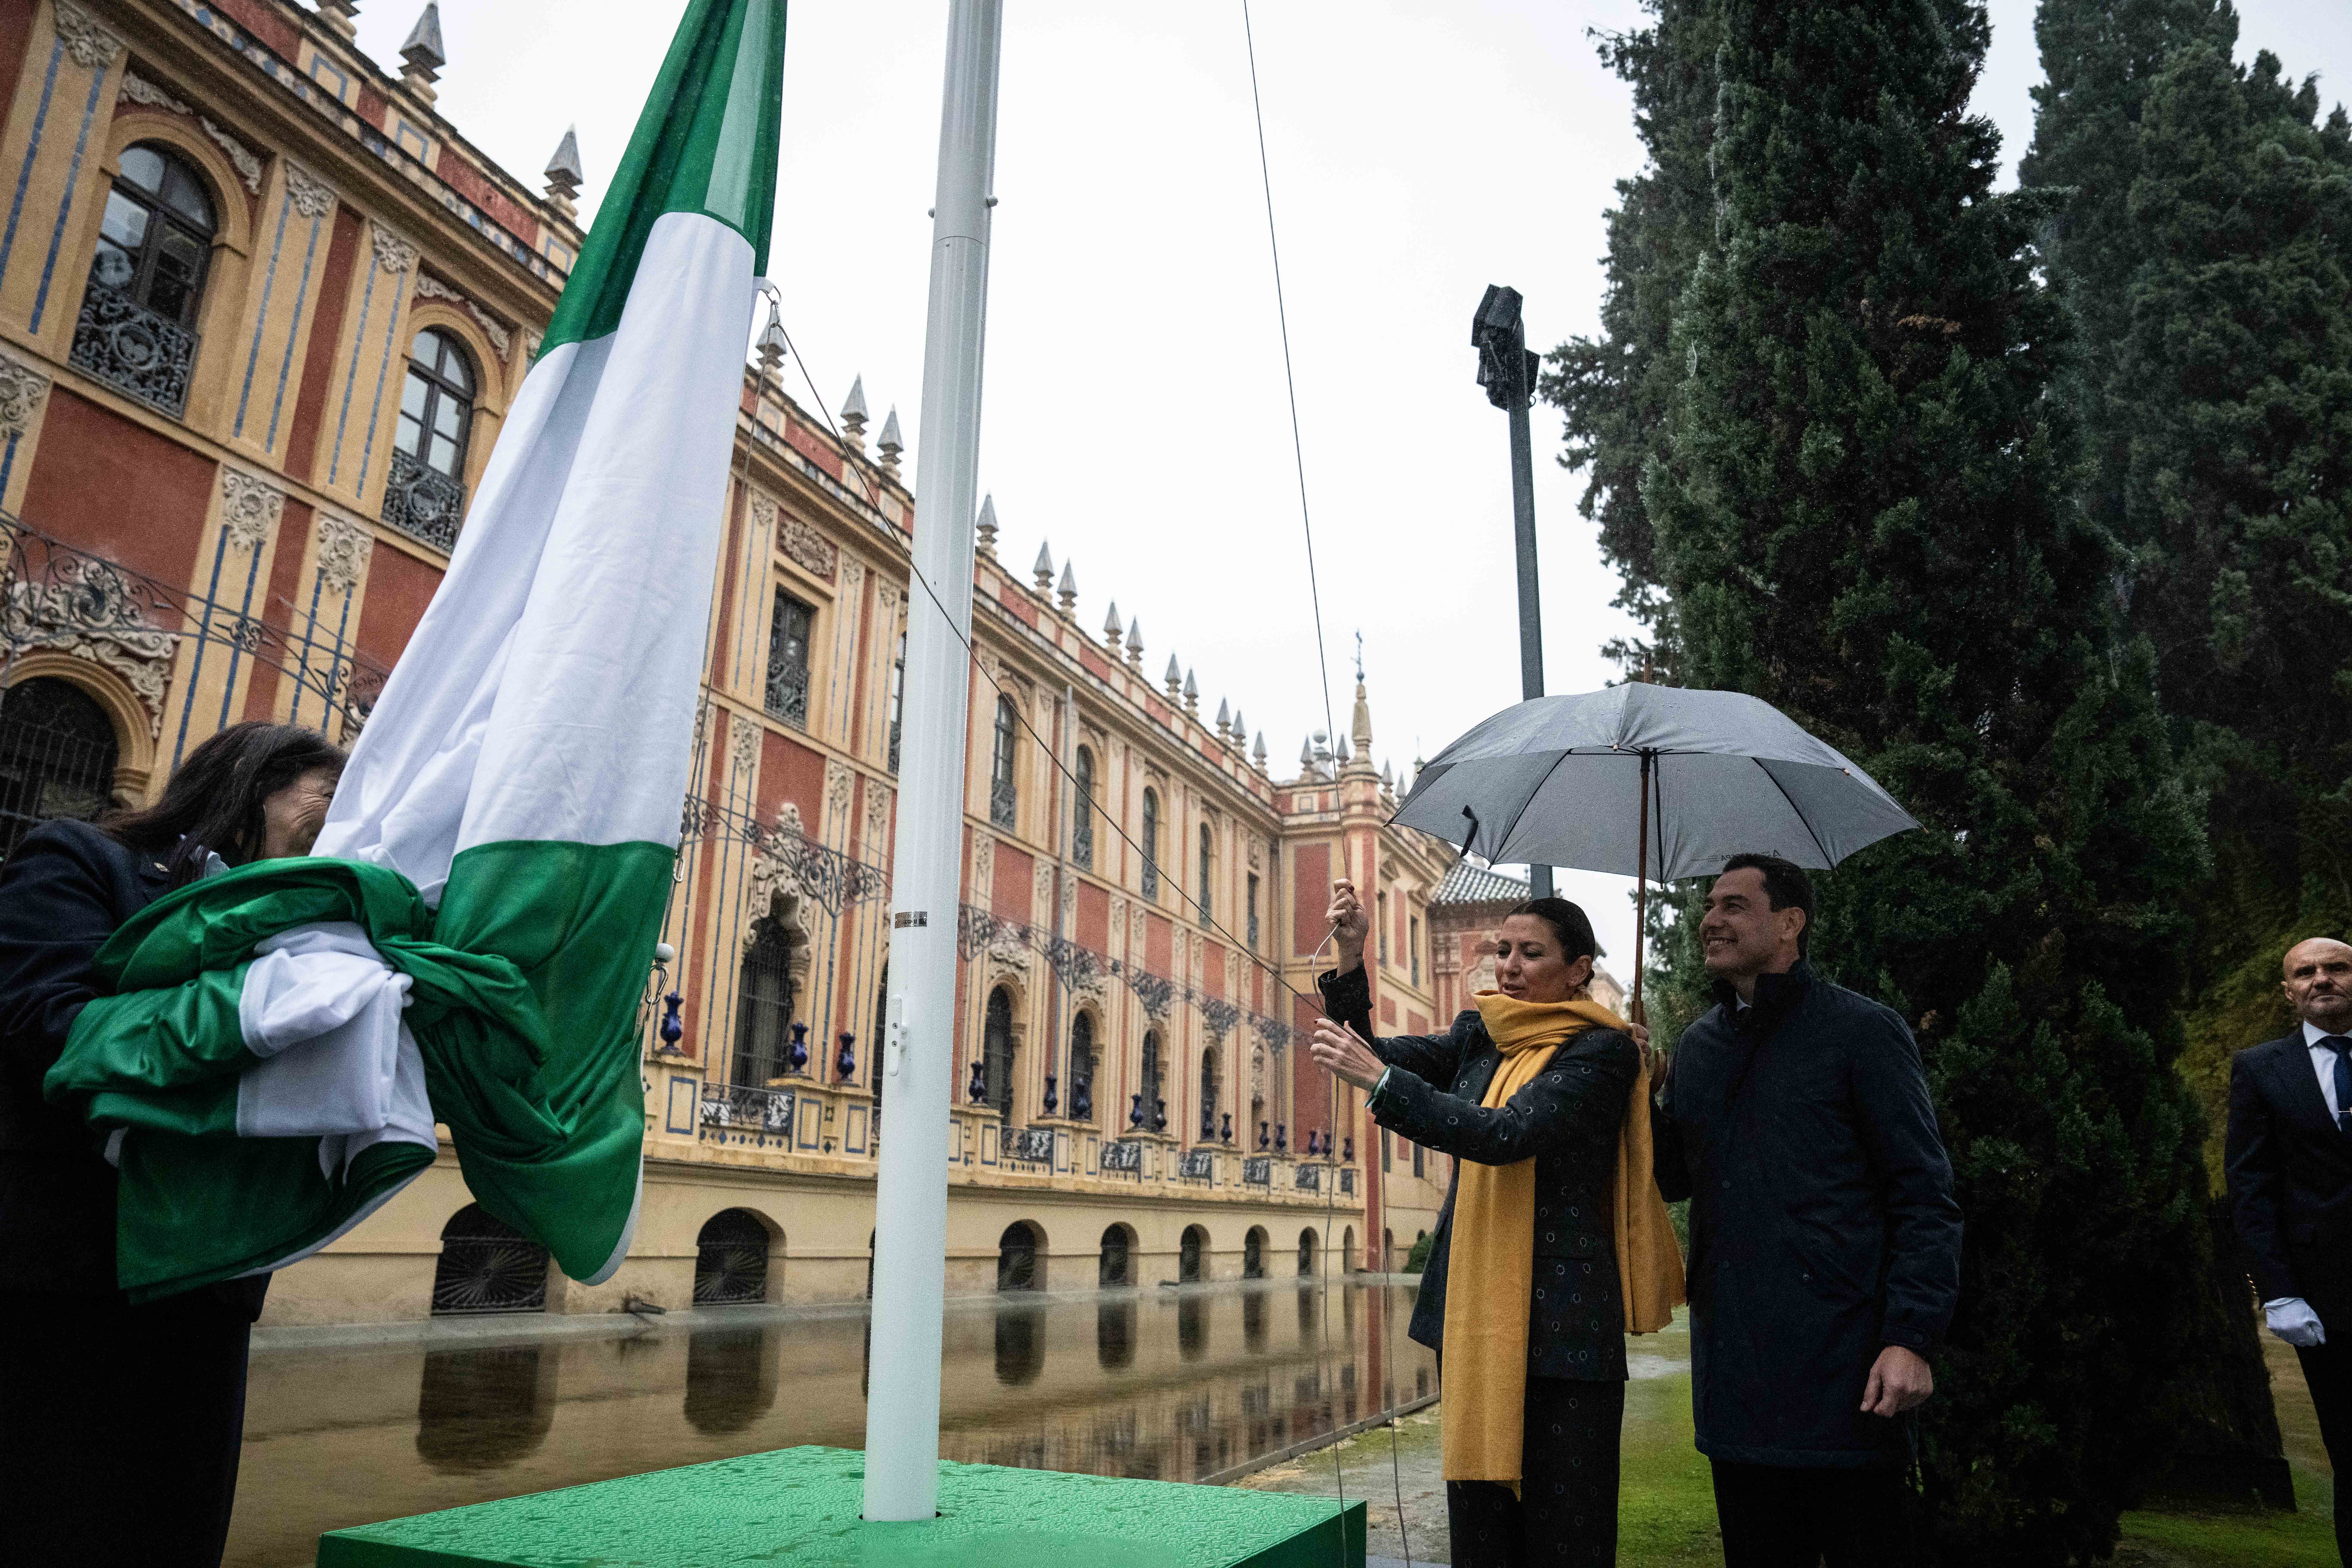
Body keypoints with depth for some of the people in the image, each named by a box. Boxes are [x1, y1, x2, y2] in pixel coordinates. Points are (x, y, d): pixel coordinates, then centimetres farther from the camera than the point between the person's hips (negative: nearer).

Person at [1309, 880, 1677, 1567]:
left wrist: (1379, 1078, -25)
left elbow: (1509, 1134, -22)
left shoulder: (1601, 1051, -9)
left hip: (1557, 1323, -6)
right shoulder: (1479, 1034, 10)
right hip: (1472, 1314, 6)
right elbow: (1369, 1055, 7)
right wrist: (1351, 957, -7)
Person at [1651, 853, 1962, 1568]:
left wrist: (1911, 1339, -17)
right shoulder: (1696, 1047, 12)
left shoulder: (1862, 1031, -5)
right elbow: (1673, 1180, 16)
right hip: (1734, 1371, 5)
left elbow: (1924, 1199, -8)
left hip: (1843, 1370, -5)